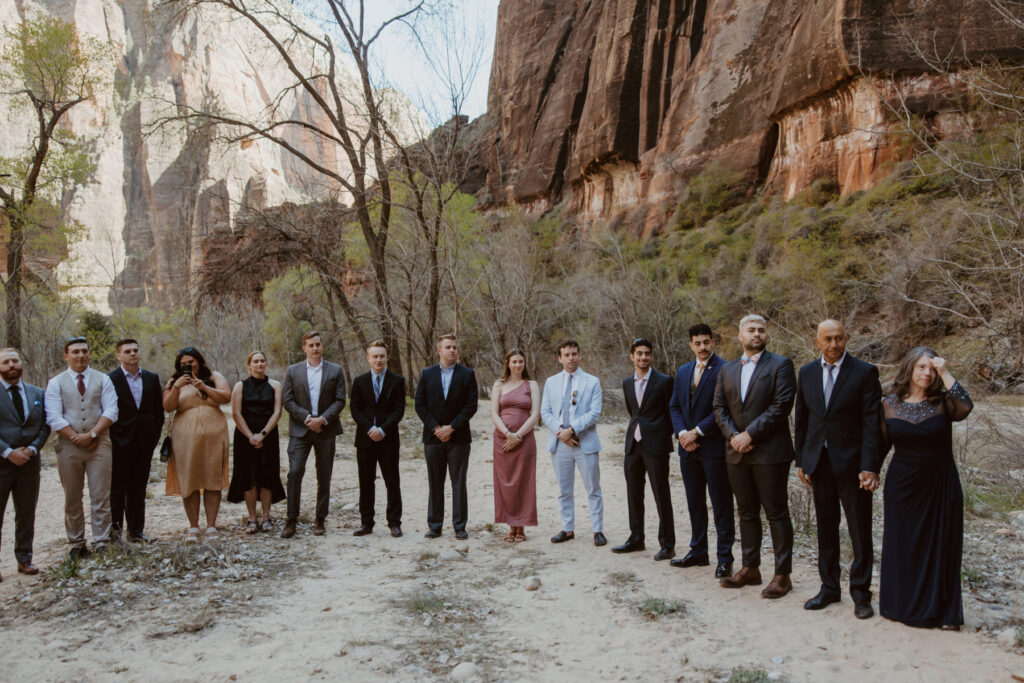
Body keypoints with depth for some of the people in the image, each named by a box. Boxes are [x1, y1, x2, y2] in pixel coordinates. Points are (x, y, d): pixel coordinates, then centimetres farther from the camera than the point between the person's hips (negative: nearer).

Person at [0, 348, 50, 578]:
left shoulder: (37, 394, 10)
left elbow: (45, 425, 9)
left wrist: (33, 448, -7)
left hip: (28, 462, 4)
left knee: (27, 514, 10)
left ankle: (24, 558, 20)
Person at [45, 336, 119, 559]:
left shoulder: (103, 380, 8)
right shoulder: (55, 383, 6)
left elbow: (111, 412, -1)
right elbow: (54, 418, -3)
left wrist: (92, 434, -13)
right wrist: (76, 438, -11)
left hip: (99, 446, 0)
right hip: (68, 447, 0)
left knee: (101, 498, -1)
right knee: (72, 499, 7)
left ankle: (101, 544, 3)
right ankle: (77, 544, 16)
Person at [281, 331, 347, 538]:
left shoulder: (335, 371, 6)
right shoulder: (292, 371, 7)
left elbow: (340, 401, 1)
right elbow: (288, 401, 1)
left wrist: (322, 419, -13)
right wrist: (307, 418, -11)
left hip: (326, 430, 1)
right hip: (300, 430, 0)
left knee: (324, 477, 4)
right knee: (294, 473, -10)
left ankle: (320, 520, 14)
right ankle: (291, 520, -1)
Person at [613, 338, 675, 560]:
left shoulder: (664, 381, -6)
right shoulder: (627, 383, 11)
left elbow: (672, 412, 1)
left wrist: (664, 435, 5)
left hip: (655, 444, -6)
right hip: (633, 444, 6)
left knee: (662, 496, -2)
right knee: (633, 495, 12)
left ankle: (667, 545, 6)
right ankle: (636, 539, 23)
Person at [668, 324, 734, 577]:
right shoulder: (683, 371, 13)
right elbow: (674, 406, 13)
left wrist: (697, 432, -14)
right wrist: (682, 433, -3)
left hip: (714, 446, -7)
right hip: (688, 448, 7)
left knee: (721, 505, 1)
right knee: (695, 503, 15)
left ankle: (724, 558, 9)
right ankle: (698, 552, 25)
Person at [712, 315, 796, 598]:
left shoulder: (780, 365, -3)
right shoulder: (727, 370, 14)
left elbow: (781, 405, -12)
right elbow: (719, 408, 10)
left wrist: (750, 434, -15)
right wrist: (732, 435, -7)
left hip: (769, 451, -5)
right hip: (737, 453, 5)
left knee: (776, 514, 0)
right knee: (747, 512, 13)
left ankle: (782, 575, 7)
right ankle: (750, 568, 22)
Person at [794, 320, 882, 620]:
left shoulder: (865, 372, -6)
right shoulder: (806, 373, 7)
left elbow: (872, 422, -9)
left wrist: (870, 466, -15)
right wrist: (800, 461, 8)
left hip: (851, 462, -4)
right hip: (819, 461, 4)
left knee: (860, 531, 4)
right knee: (825, 528, 12)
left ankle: (861, 593, 17)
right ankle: (829, 588, 24)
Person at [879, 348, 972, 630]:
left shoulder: (942, 402, -4)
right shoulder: (890, 404, 0)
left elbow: (965, 407, -27)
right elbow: (882, 444, 10)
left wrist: (945, 373, -23)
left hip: (940, 486, -1)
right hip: (902, 485, 1)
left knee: (941, 546, 5)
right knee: (902, 546, 9)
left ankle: (942, 611, 16)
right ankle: (904, 606, 24)